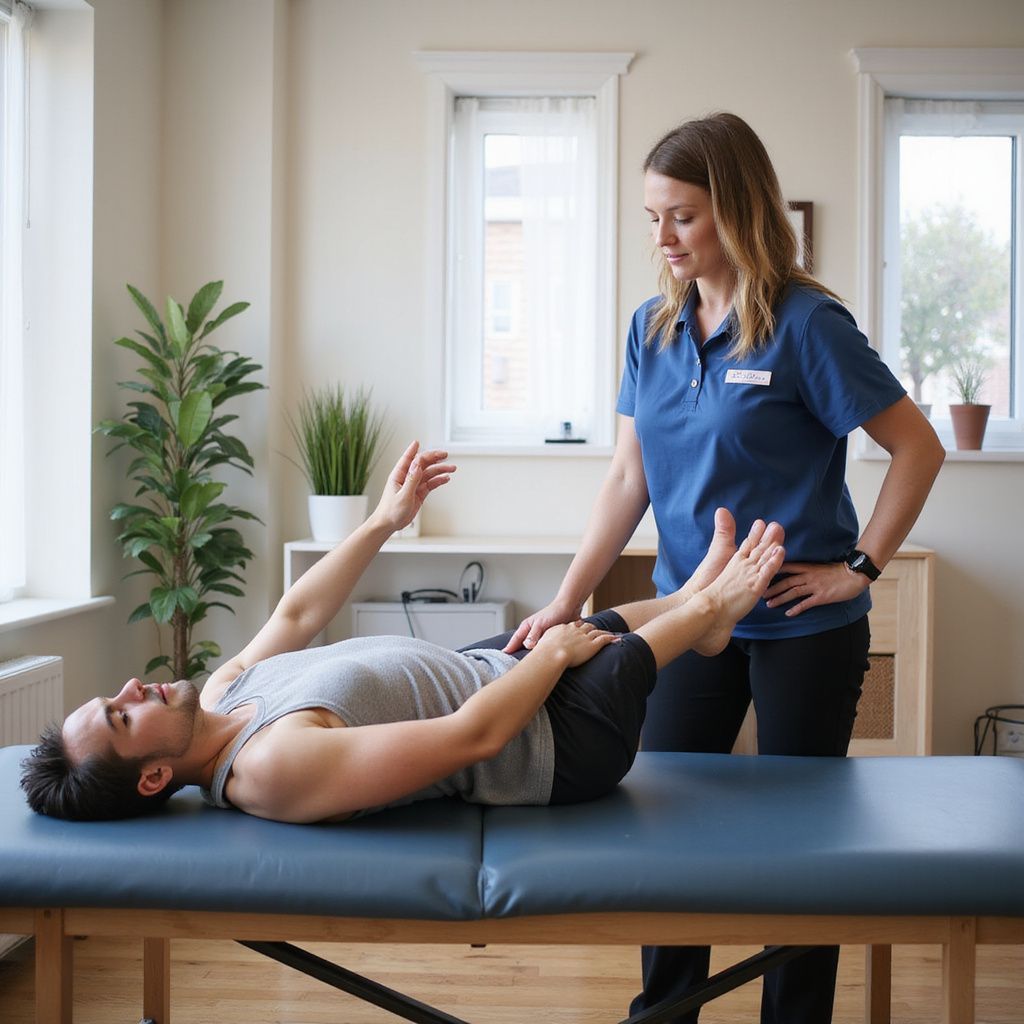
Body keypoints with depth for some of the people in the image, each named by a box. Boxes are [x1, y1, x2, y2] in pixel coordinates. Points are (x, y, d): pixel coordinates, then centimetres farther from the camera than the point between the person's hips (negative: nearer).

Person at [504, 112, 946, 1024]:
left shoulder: (806, 324, -14)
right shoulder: (654, 329, 3)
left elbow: (918, 448, -10)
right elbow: (628, 478, 2)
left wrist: (860, 566, -11)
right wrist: (567, 602, -7)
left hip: (803, 629, -5)